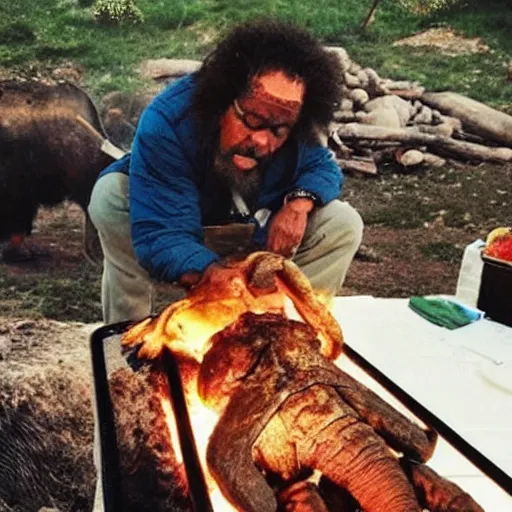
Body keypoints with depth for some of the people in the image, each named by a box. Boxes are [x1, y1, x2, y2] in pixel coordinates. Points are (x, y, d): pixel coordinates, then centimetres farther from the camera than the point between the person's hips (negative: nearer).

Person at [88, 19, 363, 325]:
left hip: (256, 236, 3)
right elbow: (162, 236, -46)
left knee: (344, 225, -17)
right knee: (111, 196, -34)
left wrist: (300, 202, -31)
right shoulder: (167, 123, -40)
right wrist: (214, 277, -68)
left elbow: (323, 167, -5)